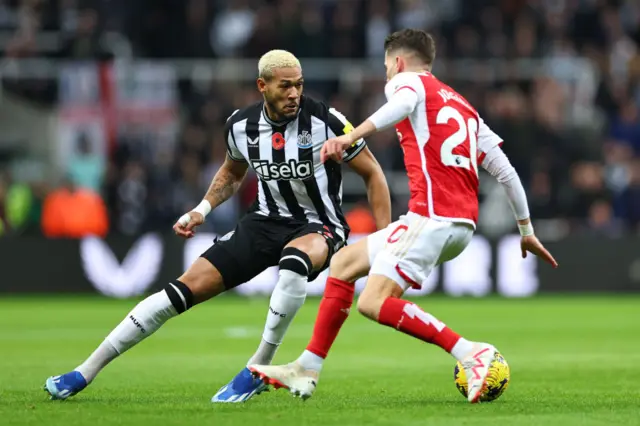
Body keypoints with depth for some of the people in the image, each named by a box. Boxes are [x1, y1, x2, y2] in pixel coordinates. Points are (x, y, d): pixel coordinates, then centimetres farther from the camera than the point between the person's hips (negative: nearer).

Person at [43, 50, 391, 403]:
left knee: (294, 260, -42)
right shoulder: (241, 126, -4)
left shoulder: (325, 122, -17)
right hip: (266, 221, 4)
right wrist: (202, 209, 5)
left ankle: (259, 370, -26)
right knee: (188, 287, -7)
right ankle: (85, 373, 0)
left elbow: (372, 173, -6)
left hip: (318, 227, -4)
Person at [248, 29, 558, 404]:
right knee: (344, 262, 18)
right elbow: (505, 170, 23)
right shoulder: (463, 106, 26)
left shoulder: (409, 81, 5)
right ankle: (307, 371, 19)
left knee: (374, 303, -15)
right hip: (463, 223, 9)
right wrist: (526, 230, 30)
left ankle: (470, 353, -21)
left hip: (432, 215, -9)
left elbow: (403, 103, -22)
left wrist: (353, 135, -40)